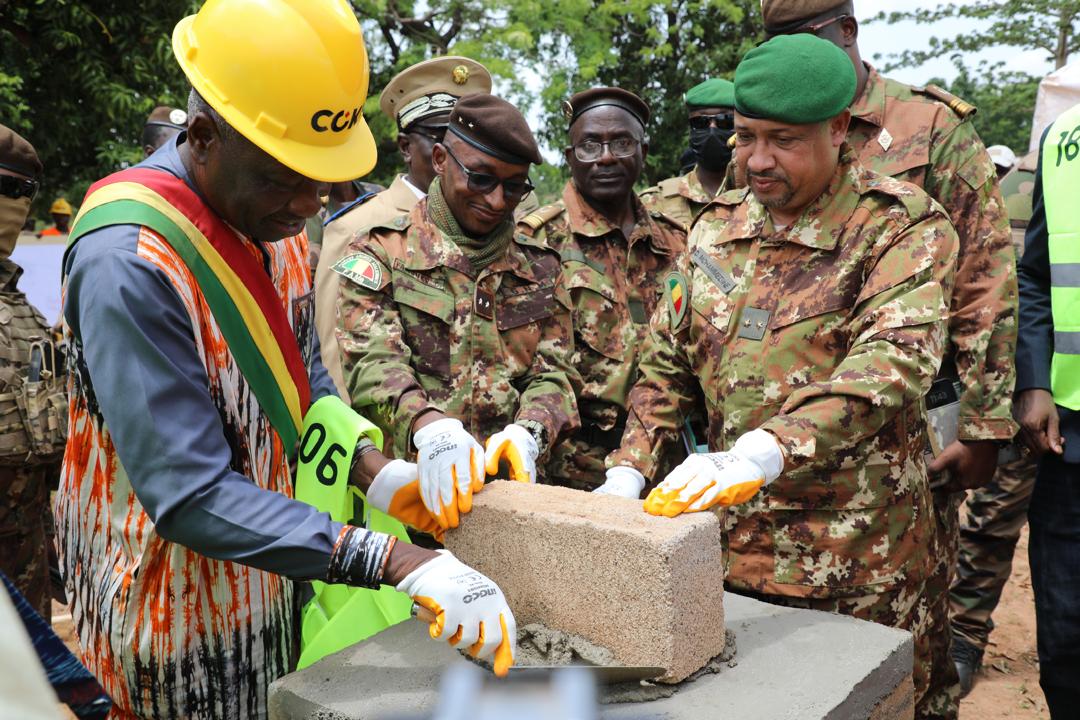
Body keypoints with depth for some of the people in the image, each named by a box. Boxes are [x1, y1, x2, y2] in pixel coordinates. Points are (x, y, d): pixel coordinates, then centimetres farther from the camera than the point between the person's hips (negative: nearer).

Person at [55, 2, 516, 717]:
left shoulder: (275, 219, -2)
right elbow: (189, 495, -30)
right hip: (181, 613, -7)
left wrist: (375, 472, -11)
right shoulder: (128, 263, -27)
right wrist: (399, 563, -35)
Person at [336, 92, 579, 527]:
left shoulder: (539, 266, 16)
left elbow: (553, 371, 9)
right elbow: (372, 361, -8)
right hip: (410, 489, -2)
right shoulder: (380, 253, 5)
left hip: (510, 488, 3)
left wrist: (528, 432, -13)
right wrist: (427, 424, -28)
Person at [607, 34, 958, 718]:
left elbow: (896, 359, -27)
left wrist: (765, 451, -40)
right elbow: (668, 364, 10)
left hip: (858, 558, -4)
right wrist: (627, 474, -3)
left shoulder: (902, 225, -10)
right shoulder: (717, 229, 7)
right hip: (734, 539, 4)